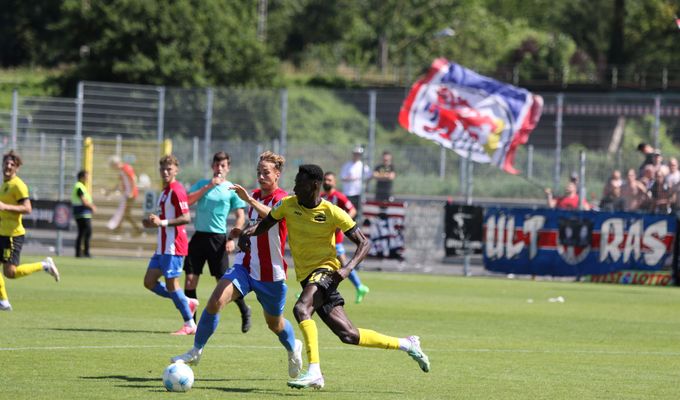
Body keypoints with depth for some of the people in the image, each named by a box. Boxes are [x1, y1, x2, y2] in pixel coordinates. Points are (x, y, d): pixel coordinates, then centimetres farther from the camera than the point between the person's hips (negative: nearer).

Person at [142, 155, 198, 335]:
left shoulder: (176, 190, -13)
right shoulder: (165, 190, 17)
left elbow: (186, 218, -22)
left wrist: (162, 222, -26)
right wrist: (153, 222, 11)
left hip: (173, 246, -10)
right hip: (162, 247, 10)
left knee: (171, 284, -8)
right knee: (149, 282, 8)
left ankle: (189, 324, 0)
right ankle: (188, 303, 17)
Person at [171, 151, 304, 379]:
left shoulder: (281, 199, -14)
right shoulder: (256, 195, 9)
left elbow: (271, 216, -39)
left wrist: (248, 199, -54)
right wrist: (242, 232, 9)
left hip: (271, 273, -5)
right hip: (246, 265, 5)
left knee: (274, 323, 14)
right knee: (215, 302, -19)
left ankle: (293, 349, 47)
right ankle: (196, 351, -8)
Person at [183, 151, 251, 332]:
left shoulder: (231, 190, 2)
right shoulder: (202, 184, 10)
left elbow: (240, 216, 1)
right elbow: (188, 201, -5)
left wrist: (233, 239, -10)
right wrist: (208, 187, -12)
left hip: (218, 238, -3)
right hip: (199, 236, 3)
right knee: (190, 279, -3)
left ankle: (244, 310, 22)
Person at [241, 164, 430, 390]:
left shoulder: (332, 213, -11)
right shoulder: (288, 205, 1)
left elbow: (364, 243, -6)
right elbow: (265, 224, 13)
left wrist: (348, 268, -22)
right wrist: (248, 232, -10)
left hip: (325, 271, -5)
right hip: (306, 276, 5)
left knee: (301, 309, -33)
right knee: (348, 335, 3)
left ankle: (314, 372, -35)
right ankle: (406, 344, 20)